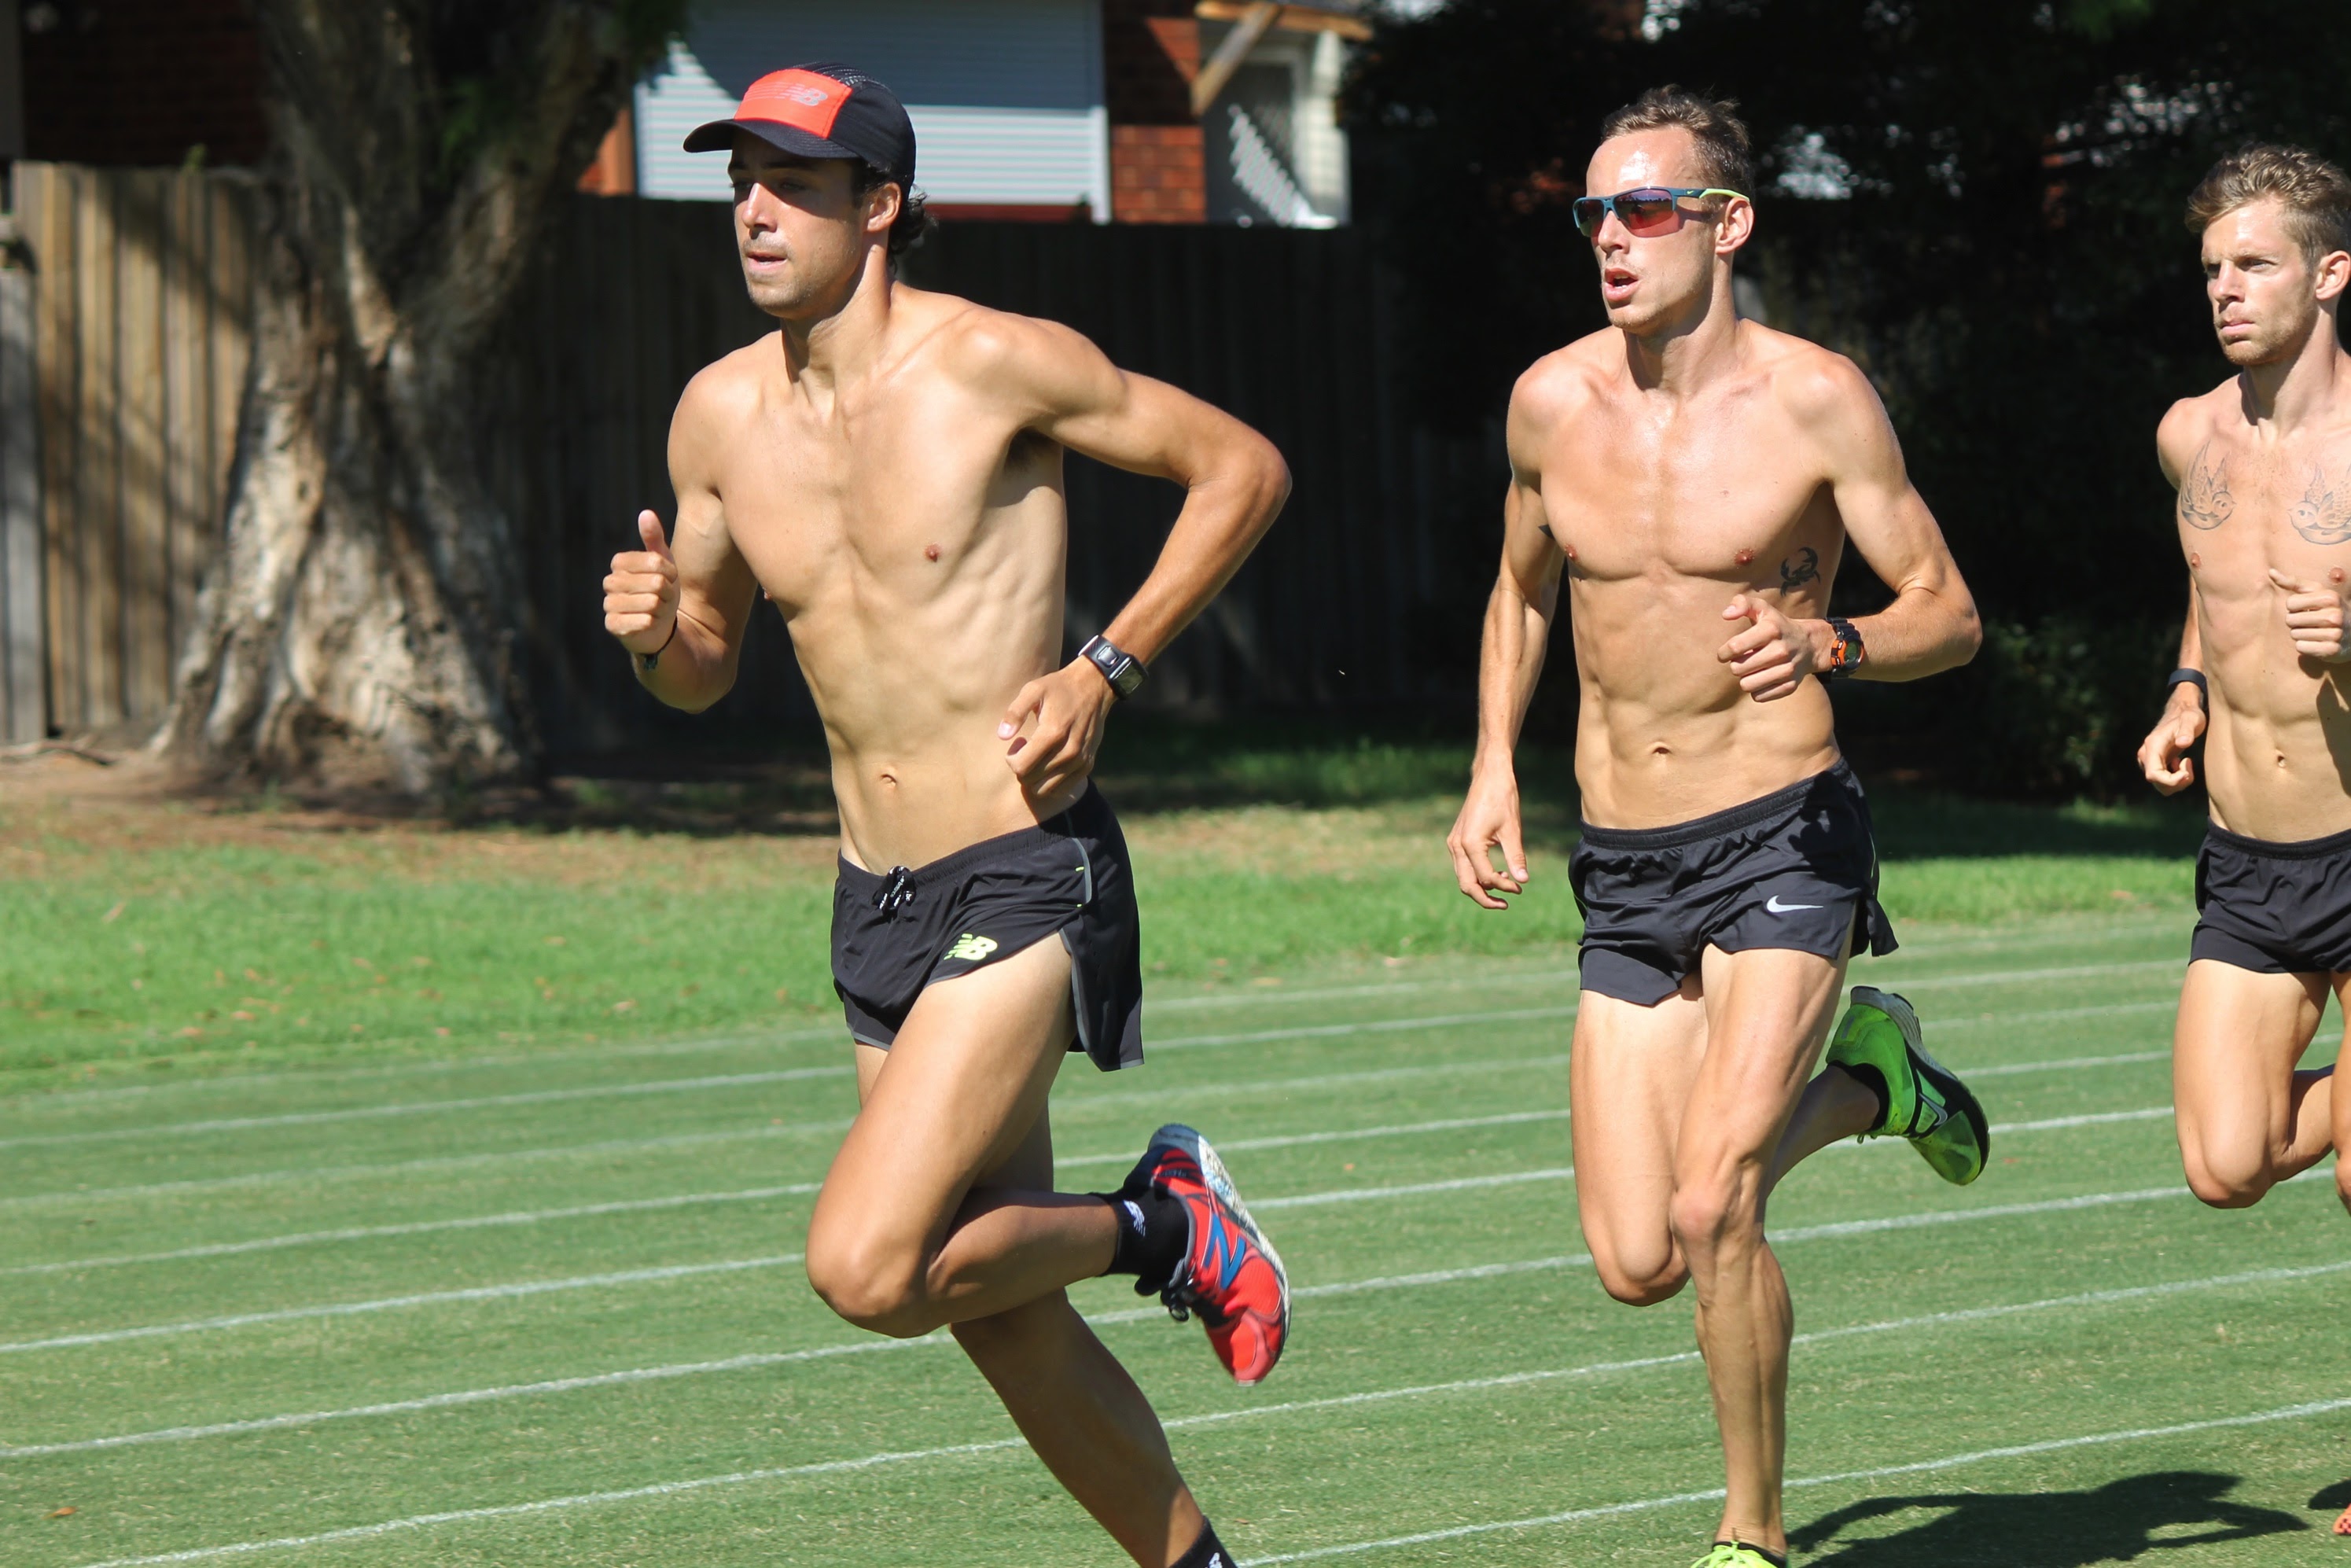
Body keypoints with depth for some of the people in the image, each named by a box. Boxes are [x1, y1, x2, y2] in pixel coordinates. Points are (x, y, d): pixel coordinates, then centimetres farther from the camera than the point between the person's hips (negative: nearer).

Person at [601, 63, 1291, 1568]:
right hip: (879, 902, 6)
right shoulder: (720, 414, 5)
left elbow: (1243, 467, -2)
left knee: (866, 1267, -20)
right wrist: (655, 636, -6)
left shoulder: (993, 362, -11)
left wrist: (1105, 670, -9)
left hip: (1028, 880, -6)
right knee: (1007, 1321, 10)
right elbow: (708, 668, 18)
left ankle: (1165, 1228, 4)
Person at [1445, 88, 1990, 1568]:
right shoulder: (1553, 401, 3)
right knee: (1637, 1264, 1)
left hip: (1782, 835, -5)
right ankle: (1860, 1074, 29)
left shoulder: (1817, 398, -9)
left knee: (1711, 1209, -20)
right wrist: (1494, 765, 10)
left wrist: (1828, 645, -23)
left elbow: (1949, 613, -3)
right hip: (1626, 868, 5)